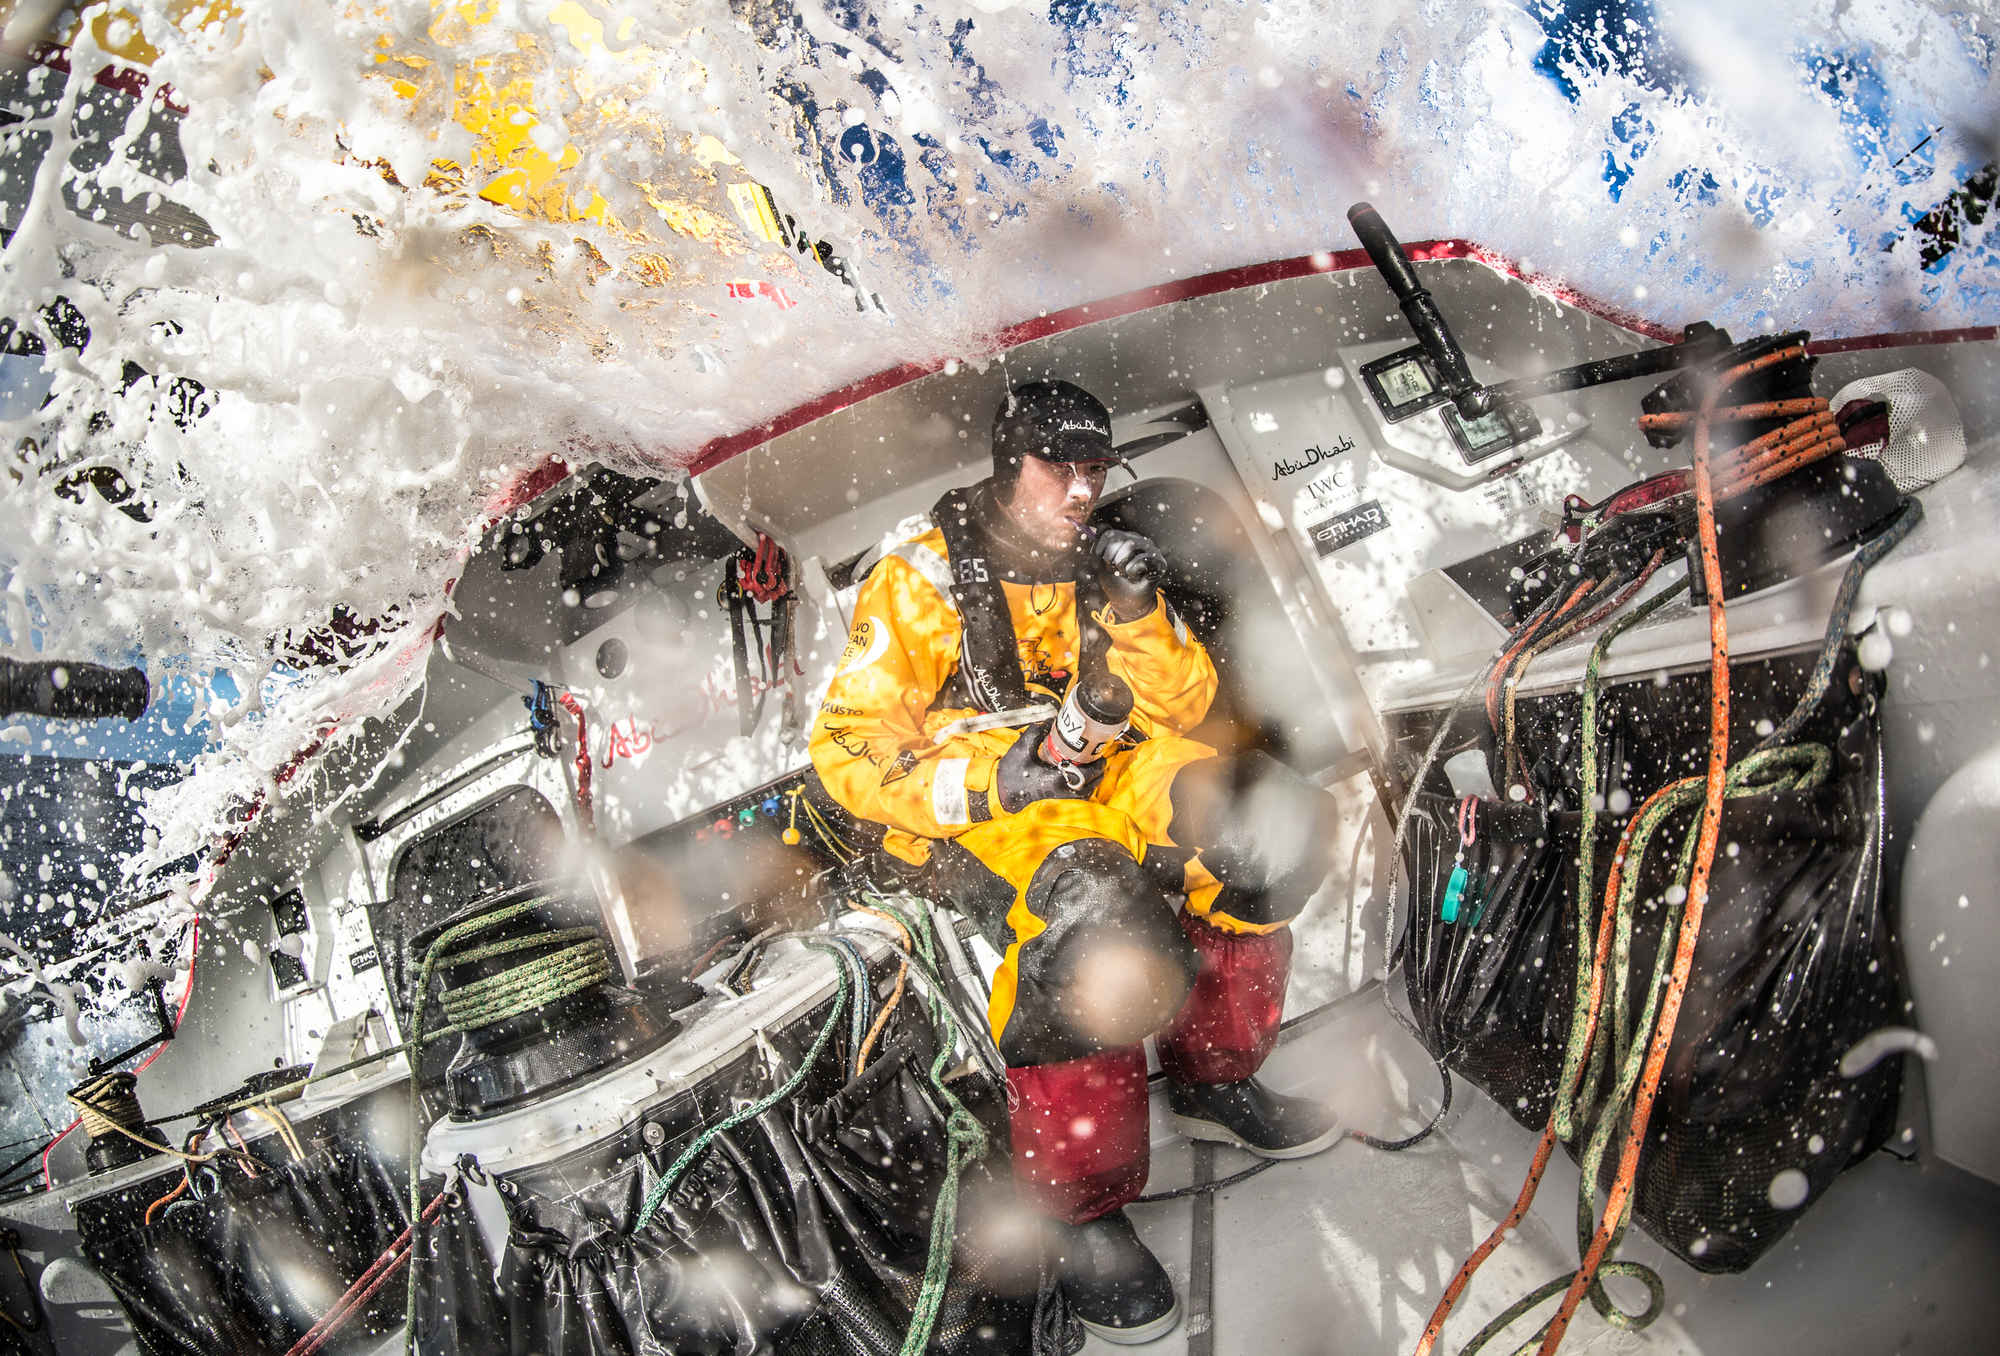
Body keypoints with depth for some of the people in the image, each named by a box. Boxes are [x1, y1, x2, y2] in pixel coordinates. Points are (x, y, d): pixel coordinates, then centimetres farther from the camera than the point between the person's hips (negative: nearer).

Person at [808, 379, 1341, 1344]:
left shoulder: (1097, 563, 14)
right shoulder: (925, 580, -5)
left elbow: (1181, 707, 11)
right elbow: (848, 749, -9)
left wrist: (1136, 612, -8)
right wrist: (990, 781, -23)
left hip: (1102, 772, 6)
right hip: (969, 810, -6)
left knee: (1276, 822, -19)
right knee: (1096, 920, -38)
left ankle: (1212, 1082, -1)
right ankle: (1084, 1212, -22)